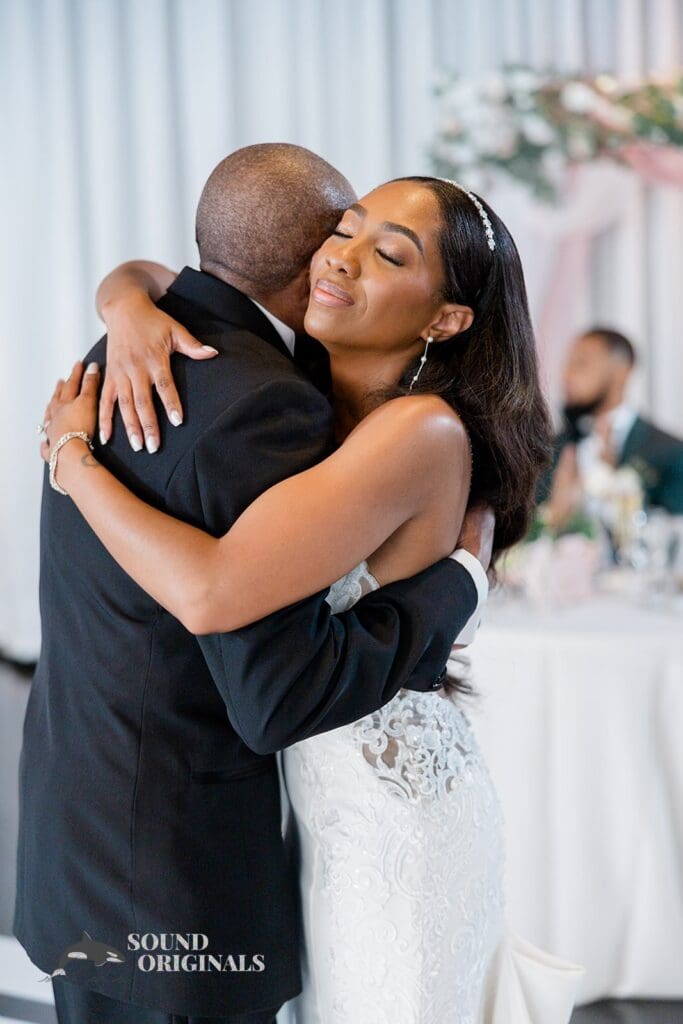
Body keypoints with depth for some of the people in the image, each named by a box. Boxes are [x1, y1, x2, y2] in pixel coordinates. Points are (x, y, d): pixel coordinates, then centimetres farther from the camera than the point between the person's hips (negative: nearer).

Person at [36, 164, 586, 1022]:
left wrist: (71, 454, -20)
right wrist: (133, 308, -17)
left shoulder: (425, 431, -25)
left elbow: (211, 592, -33)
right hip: (322, 793, 8)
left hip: (395, 813, -8)